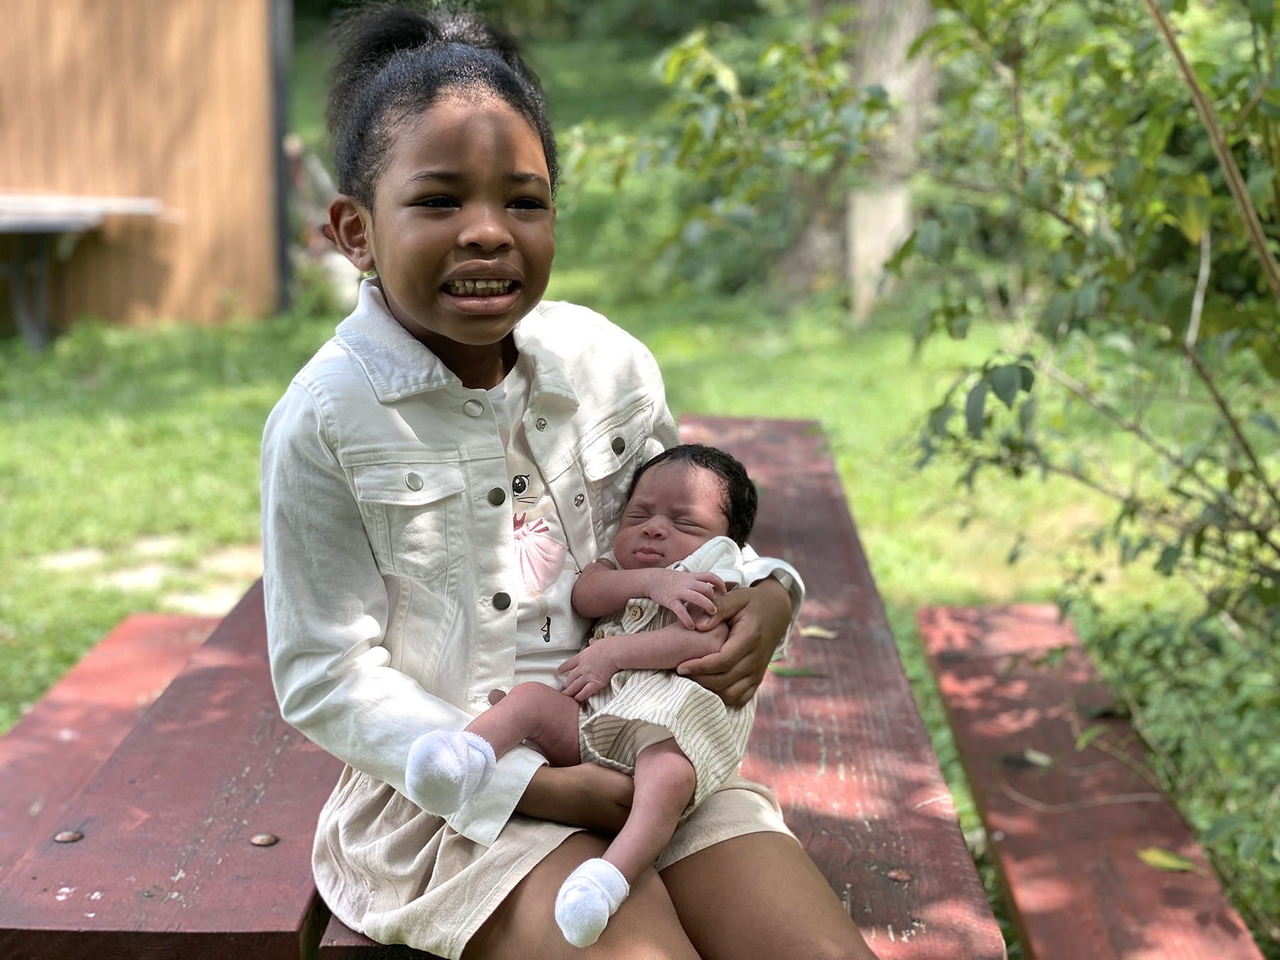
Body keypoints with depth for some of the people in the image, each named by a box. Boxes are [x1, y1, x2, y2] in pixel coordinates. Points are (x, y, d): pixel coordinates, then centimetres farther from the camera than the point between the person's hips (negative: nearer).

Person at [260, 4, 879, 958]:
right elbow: (330, 681, -9)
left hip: (648, 755, 4)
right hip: (452, 795, -3)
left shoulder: (611, 366, 0)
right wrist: (534, 785, -18)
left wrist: (763, 592, -7)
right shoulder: (329, 422, -12)